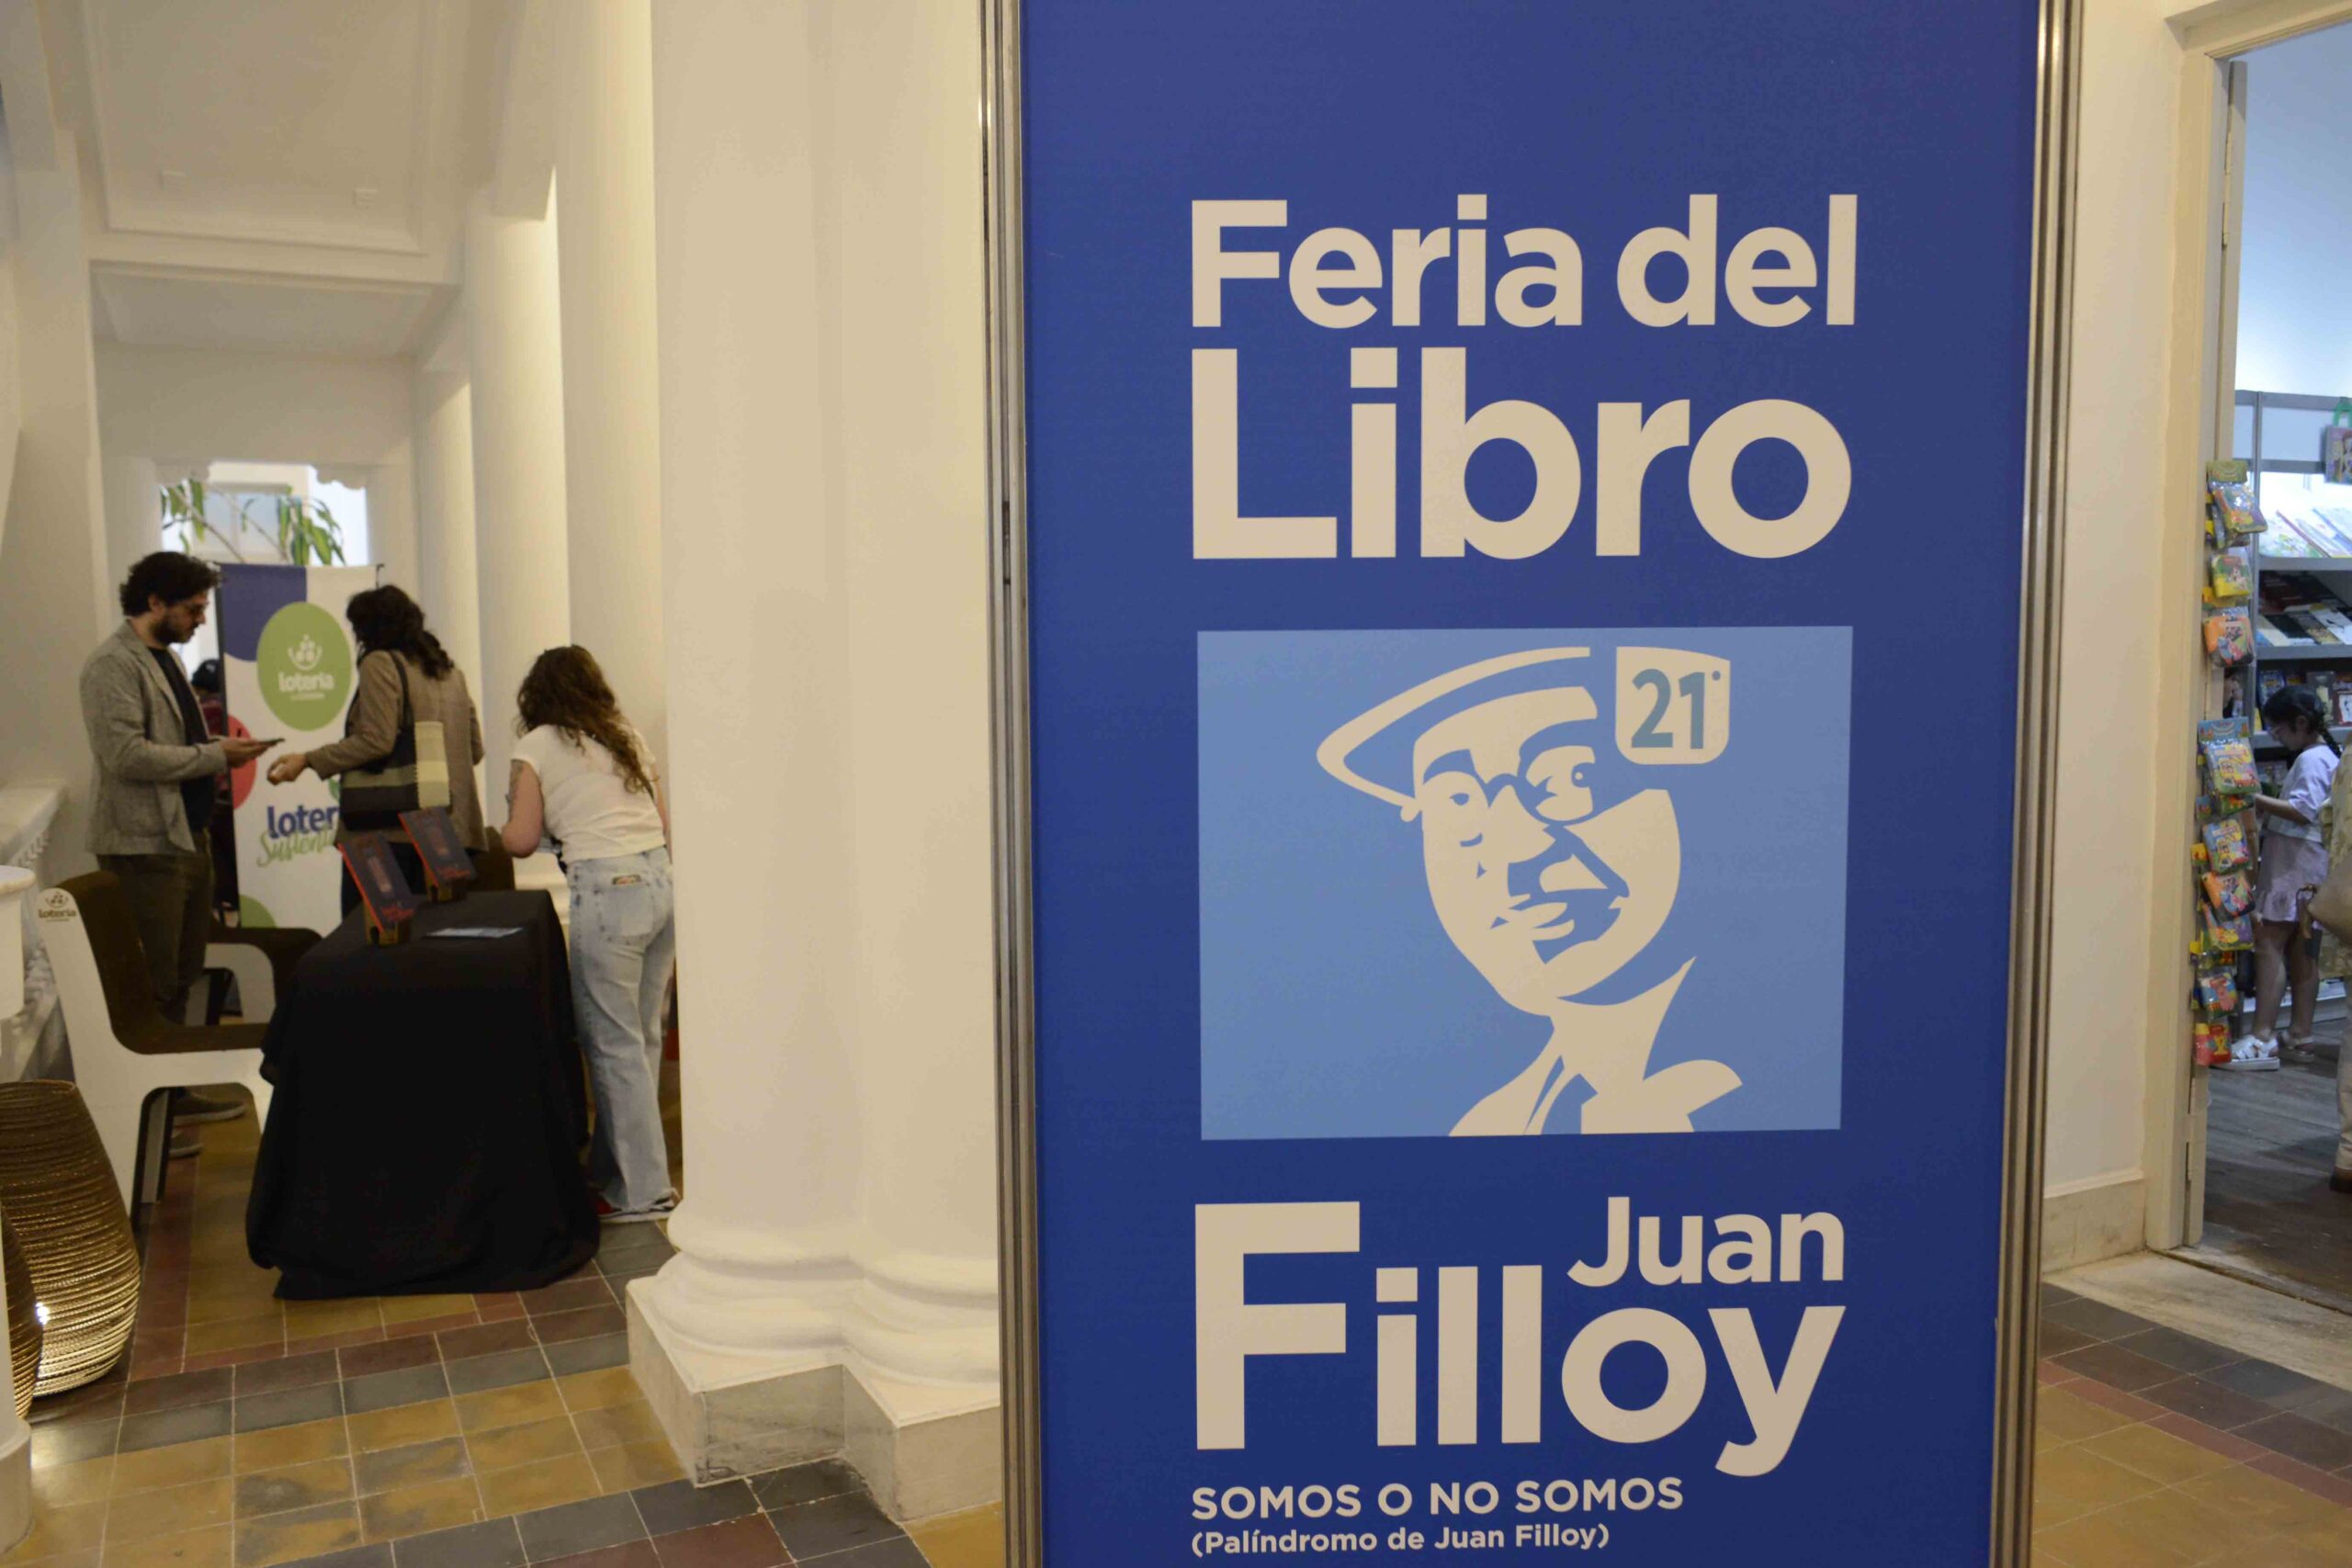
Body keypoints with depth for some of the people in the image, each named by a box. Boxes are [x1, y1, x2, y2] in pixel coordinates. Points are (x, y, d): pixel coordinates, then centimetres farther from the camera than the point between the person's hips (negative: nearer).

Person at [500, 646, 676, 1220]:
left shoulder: (536, 747, 4)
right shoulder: (629, 736, 19)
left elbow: (521, 841, 3)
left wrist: (504, 830, 23)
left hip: (607, 891, -6)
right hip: (662, 880, 7)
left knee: (614, 1043, 0)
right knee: (642, 1037, 13)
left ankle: (642, 1191, 4)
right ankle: (614, 1166, 25)